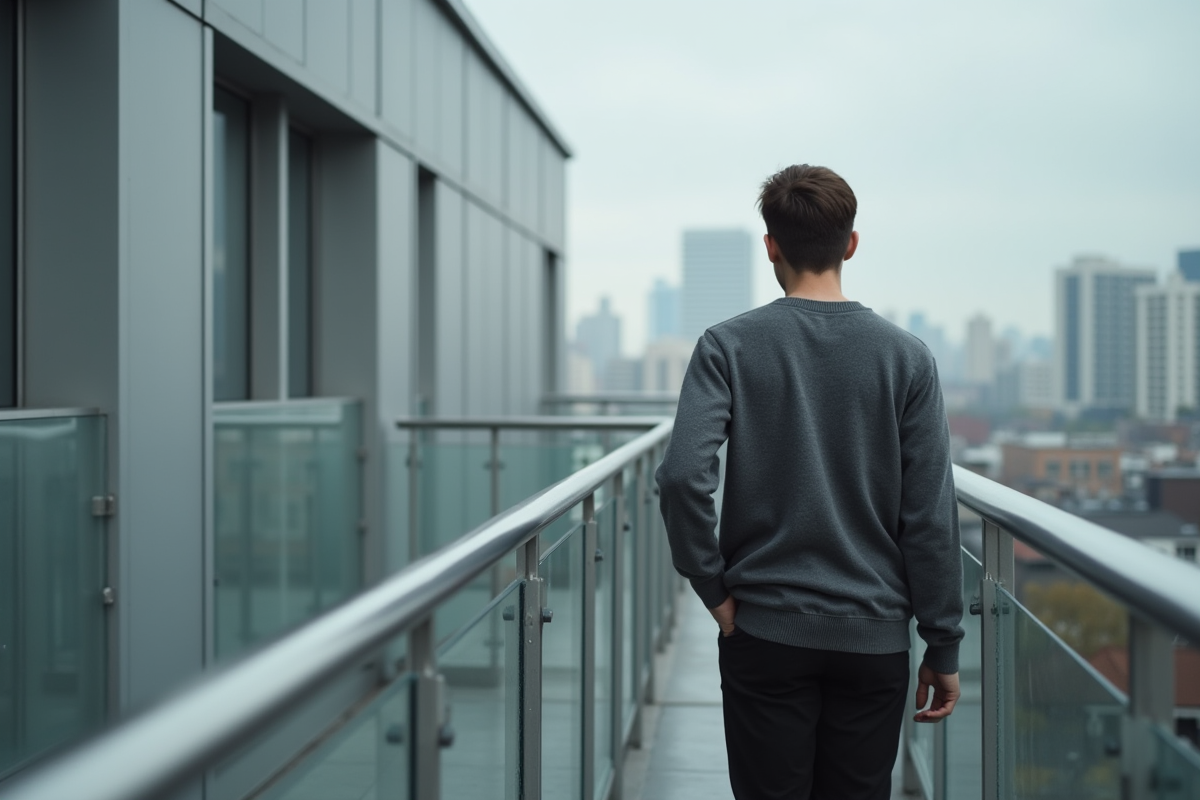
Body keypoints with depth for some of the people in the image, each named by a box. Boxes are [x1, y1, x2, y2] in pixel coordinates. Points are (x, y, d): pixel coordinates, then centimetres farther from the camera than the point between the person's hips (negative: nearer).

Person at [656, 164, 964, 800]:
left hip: (765, 632, -1)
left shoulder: (729, 346, -4)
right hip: (873, 636, 1)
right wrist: (943, 648, 3)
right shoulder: (906, 358, -1)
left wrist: (715, 590, -6)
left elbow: (683, 475, -17)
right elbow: (931, 515, -3)